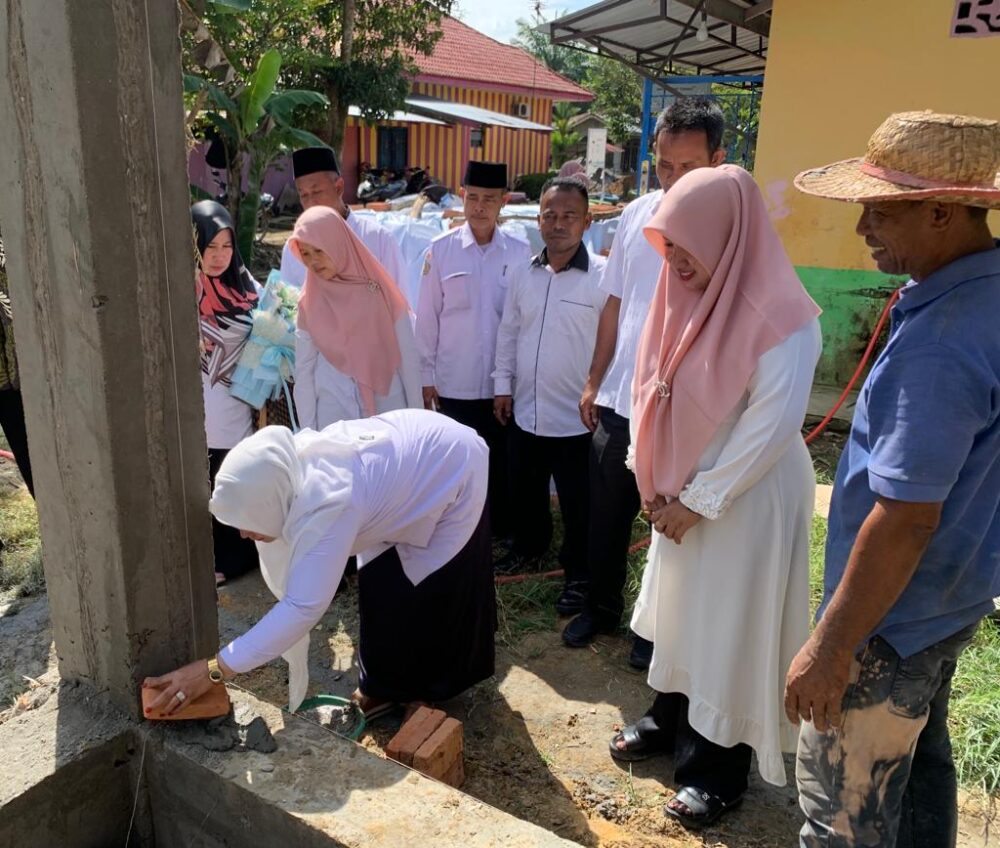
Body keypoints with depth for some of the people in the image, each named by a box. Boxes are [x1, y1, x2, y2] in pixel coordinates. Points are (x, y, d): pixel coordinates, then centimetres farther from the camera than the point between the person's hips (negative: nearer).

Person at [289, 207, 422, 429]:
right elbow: (304, 372, 5)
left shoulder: (379, 290, -1)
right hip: (335, 417, 1)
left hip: (388, 409, -1)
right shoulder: (309, 303, 3)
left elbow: (407, 358, 1)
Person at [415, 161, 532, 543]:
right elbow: (427, 317, 0)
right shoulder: (440, 250, -3)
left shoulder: (521, 253, -2)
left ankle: (504, 535, 30)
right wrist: (426, 375, 0)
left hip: (504, 383, 1)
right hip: (454, 383, -1)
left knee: (501, 465, 12)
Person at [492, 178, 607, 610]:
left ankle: (578, 573, 27)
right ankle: (528, 545, 47)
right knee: (526, 490, 23)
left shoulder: (604, 277, -13)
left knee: (578, 504, 8)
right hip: (524, 411, 5)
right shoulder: (523, 274, 4)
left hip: (576, 418, -5)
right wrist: (503, 385, 11)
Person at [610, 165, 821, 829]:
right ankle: (671, 719, 41)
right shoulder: (687, 289, 1)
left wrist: (699, 501, -15)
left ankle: (719, 772, 25)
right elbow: (655, 385, 5)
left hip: (748, 498, -7)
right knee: (679, 606, 19)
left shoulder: (780, 318, -21)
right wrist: (655, 481, 1)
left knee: (731, 629, 6)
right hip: (685, 491, 7)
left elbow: (771, 426, -21)